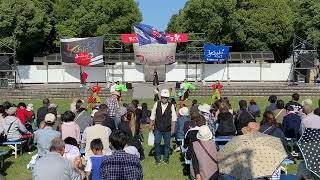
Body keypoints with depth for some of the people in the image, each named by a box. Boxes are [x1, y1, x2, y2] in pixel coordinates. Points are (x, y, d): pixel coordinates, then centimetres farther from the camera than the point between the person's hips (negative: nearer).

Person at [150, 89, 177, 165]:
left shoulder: (171, 106, -7)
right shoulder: (156, 104, -3)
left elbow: (173, 118, -3)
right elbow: (152, 116, 5)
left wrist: (173, 128, -5)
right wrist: (151, 125, 5)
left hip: (167, 129, 0)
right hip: (158, 128, 1)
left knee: (167, 144, 10)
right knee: (156, 143, 0)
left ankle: (166, 158, 29)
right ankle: (158, 158, 20)